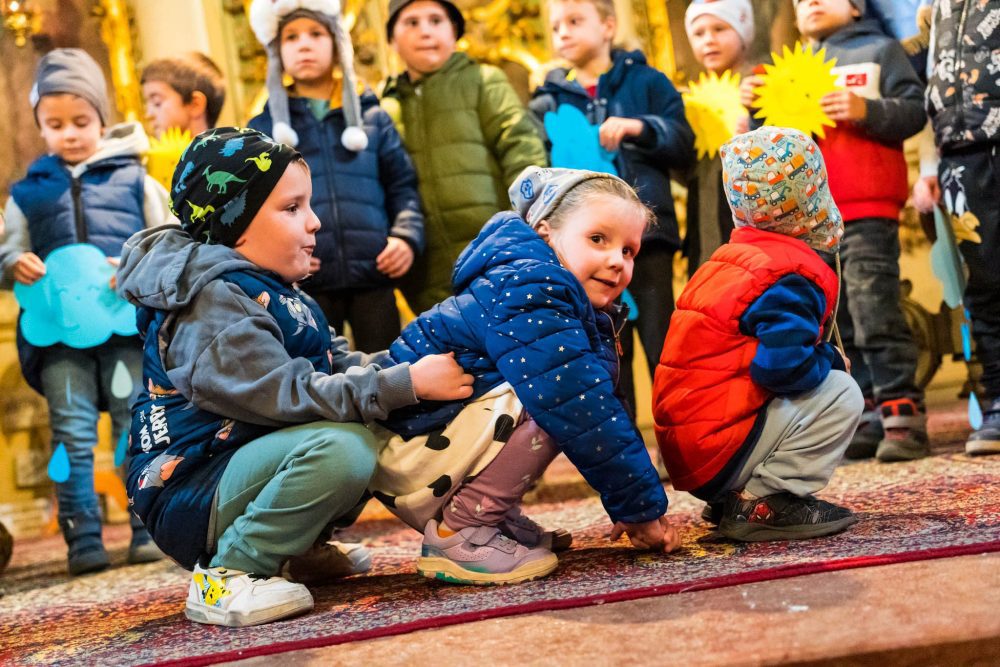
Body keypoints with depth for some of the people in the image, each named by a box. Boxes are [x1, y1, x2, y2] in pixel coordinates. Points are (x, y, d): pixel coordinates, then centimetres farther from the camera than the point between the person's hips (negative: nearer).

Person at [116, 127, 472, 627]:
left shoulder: (271, 293, 13)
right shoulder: (212, 305, -19)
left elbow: (341, 364, 12)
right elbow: (293, 396, -27)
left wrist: (410, 360, -4)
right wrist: (409, 383, -27)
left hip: (241, 463, 10)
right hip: (188, 497, -10)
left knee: (378, 427, 11)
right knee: (341, 446, -32)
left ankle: (296, 548, 10)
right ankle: (225, 575, -19)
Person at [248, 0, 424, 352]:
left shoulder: (371, 116, 15)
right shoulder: (263, 128, 12)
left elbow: (402, 185, 12)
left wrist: (407, 236, -6)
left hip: (373, 276, 1)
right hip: (305, 283, 0)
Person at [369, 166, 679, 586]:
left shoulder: (582, 311, 8)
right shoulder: (528, 296, -22)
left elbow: (602, 407, 10)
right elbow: (584, 417, -27)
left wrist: (629, 504, 6)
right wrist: (642, 507, -20)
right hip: (407, 446, -10)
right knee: (552, 399, -24)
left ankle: (497, 517, 11)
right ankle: (456, 534, -15)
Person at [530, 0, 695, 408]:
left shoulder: (645, 81, 8)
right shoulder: (549, 102, 11)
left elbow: (686, 146, 1)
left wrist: (641, 128, -16)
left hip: (647, 235, -2)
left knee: (664, 353, 0)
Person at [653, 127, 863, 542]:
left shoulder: (728, 259, 17)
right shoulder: (794, 276, -12)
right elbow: (784, 366, -23)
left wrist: (823, 355, 13)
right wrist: (833, 361, -3)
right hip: (719, 450, -9)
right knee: (841, 395, -6)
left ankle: (727, 501, 14)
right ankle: (763, 502, -9)